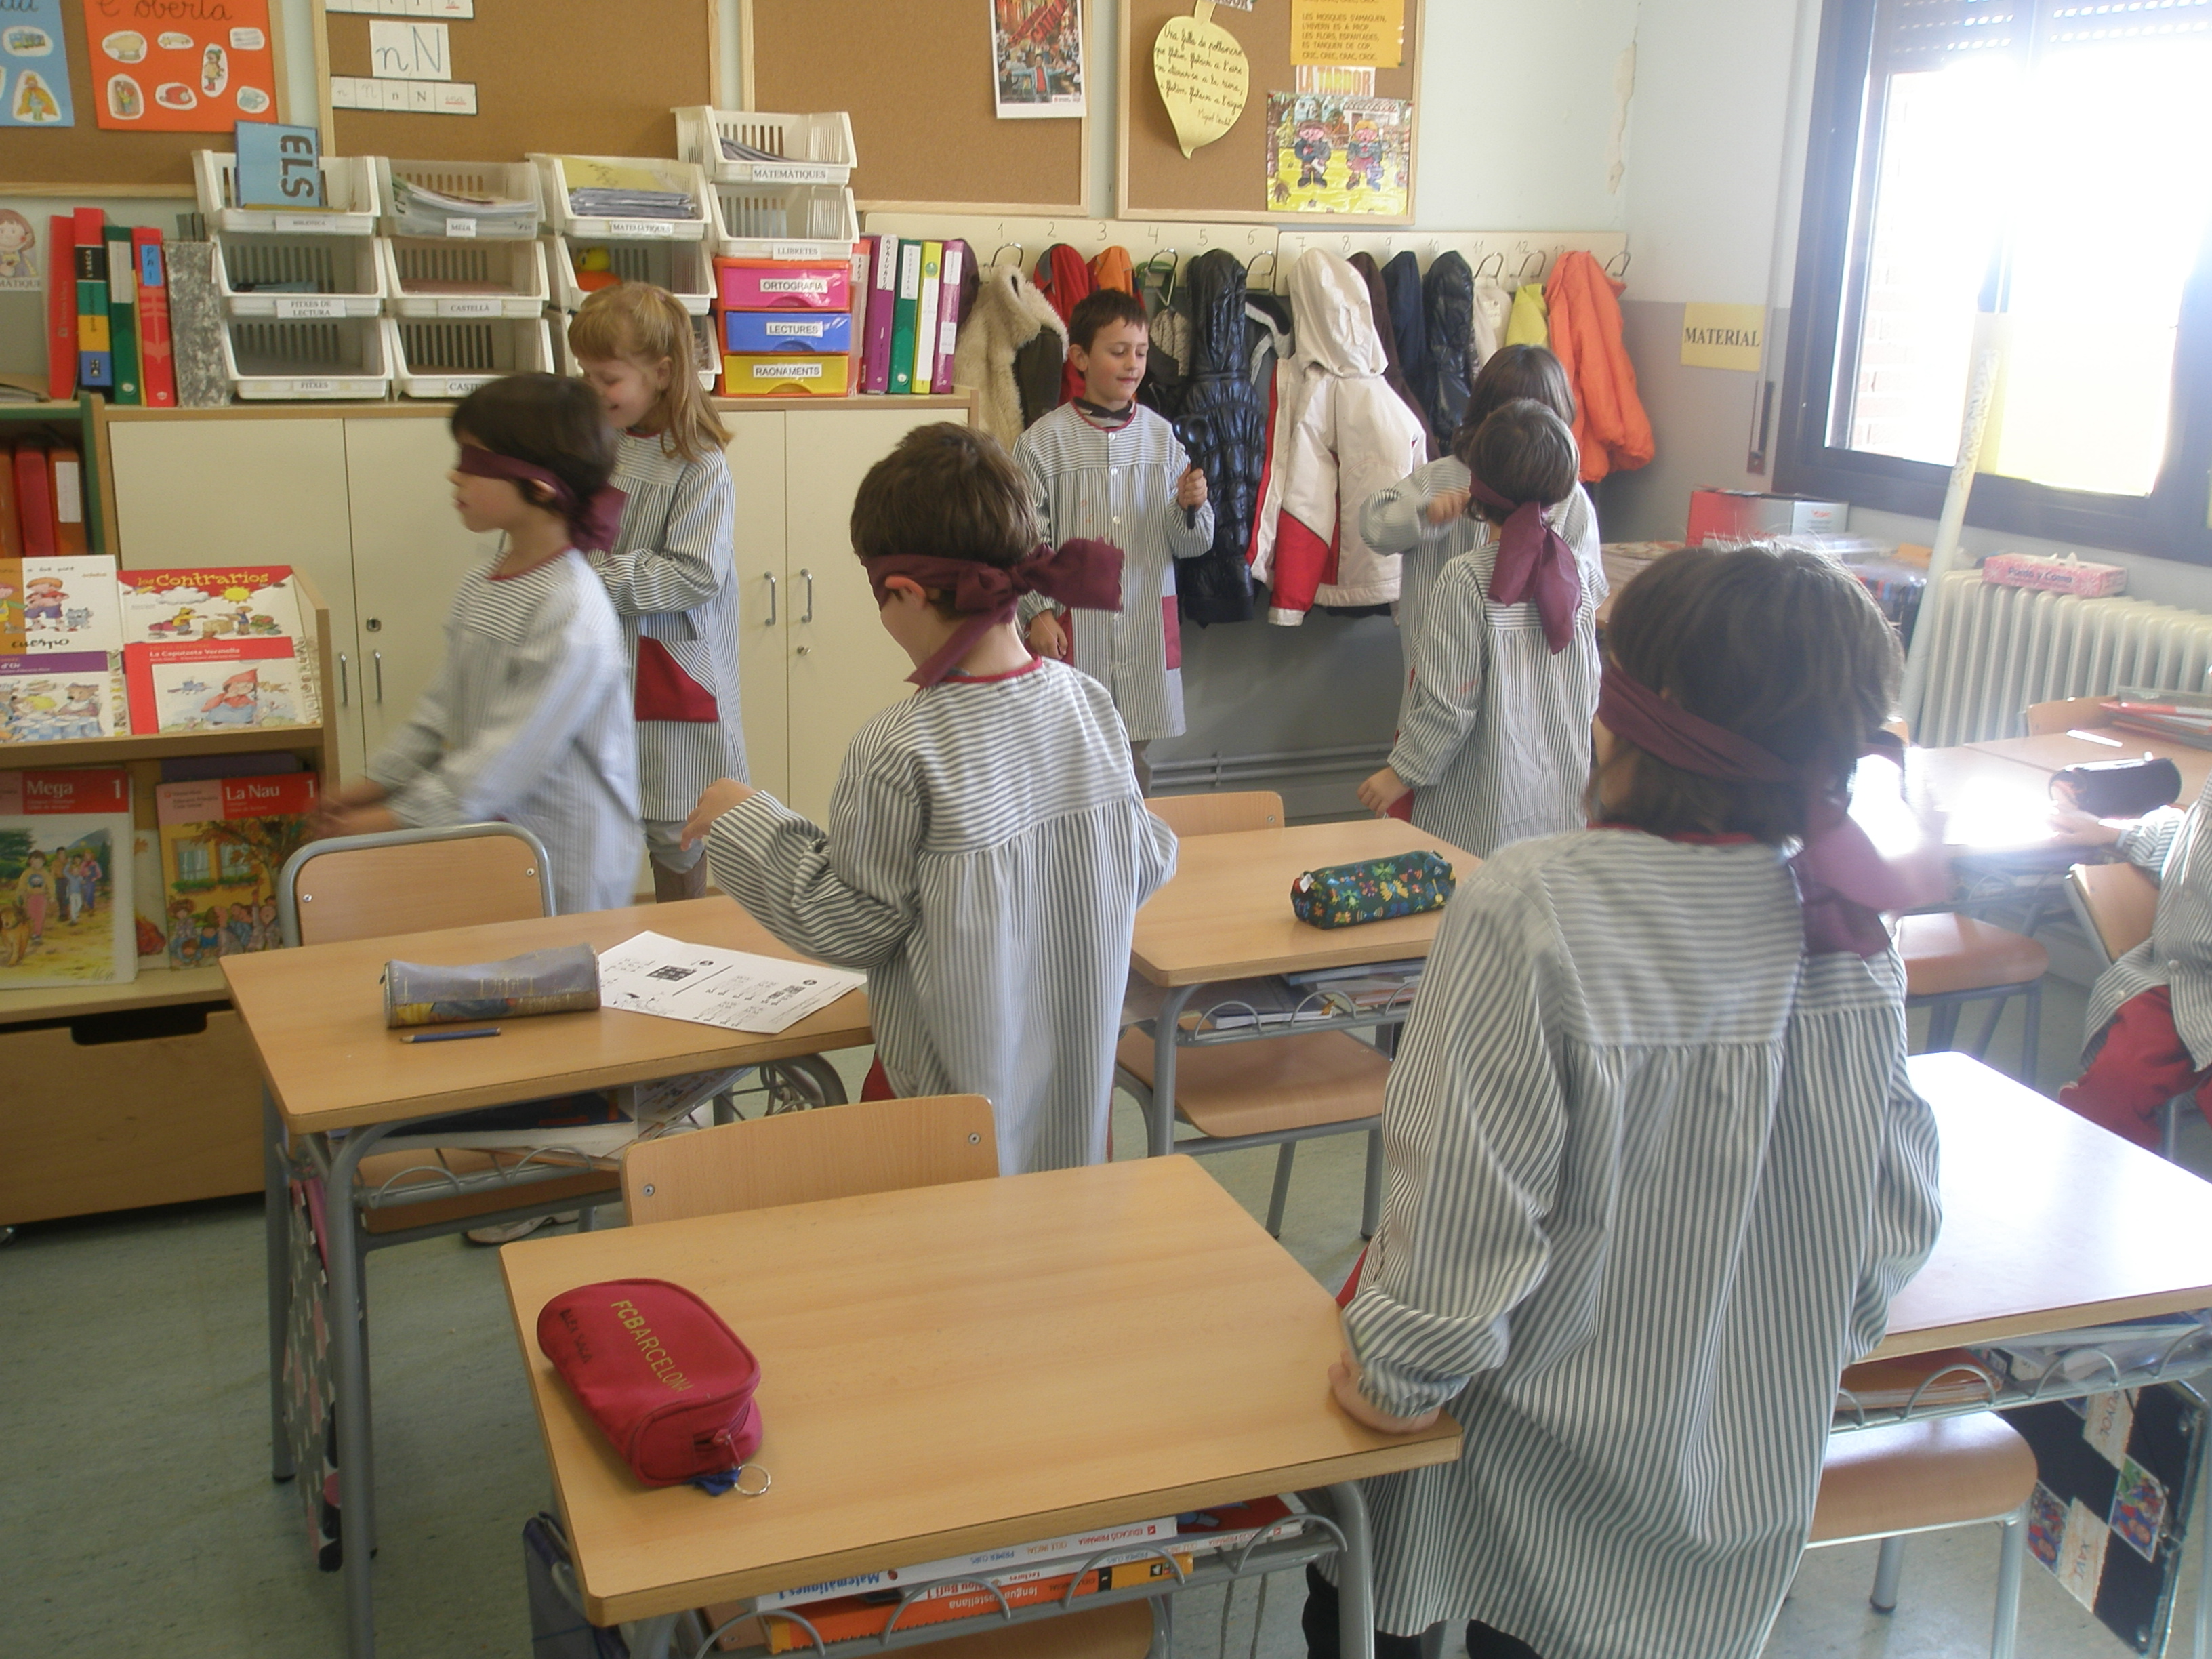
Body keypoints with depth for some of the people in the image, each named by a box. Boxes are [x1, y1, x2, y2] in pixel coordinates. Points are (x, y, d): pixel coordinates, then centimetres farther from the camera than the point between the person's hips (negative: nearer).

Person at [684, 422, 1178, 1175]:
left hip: (956, 1085, -5)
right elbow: (1147, 862, 3)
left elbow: (852, 926, -14)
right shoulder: (1089, 702, -8)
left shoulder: (899, 750, -25)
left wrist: (743, 822, -4)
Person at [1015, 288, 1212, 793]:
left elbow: (1192, 544, 7)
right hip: (1071, 629, -3)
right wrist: (1036, 613, -12)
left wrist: (1190, 507, -13)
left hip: (1146, 631, 3)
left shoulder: (1160, 435, 7)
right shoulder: (1045, 441, -3)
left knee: (1131, 767, 9)